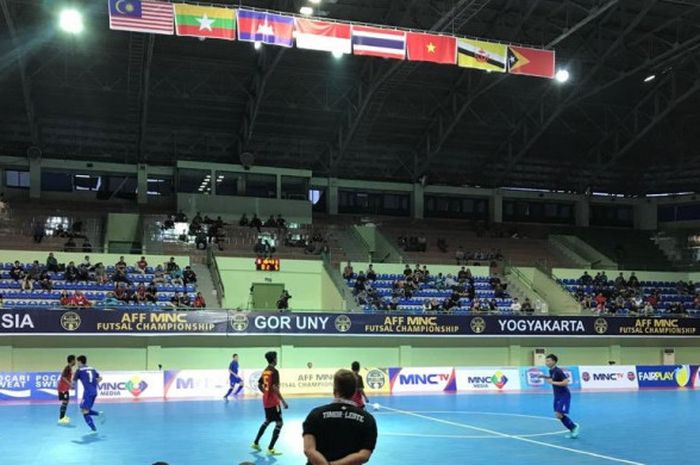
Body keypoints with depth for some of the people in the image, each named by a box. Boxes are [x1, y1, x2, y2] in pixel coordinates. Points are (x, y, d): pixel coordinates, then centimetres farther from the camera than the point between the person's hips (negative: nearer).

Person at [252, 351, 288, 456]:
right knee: (279, 423, -2)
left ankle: (256, 443, 32)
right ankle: (270, 449, -4)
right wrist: (283, 401, -22)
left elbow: (259, 385, 17)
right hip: (273, 401, -9)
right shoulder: (274, 371, -17)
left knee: (267, 421, 26)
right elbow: (275, 387, -24)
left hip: (266, 400, 9)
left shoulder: (265, 371, 8)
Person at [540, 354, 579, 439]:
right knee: (558, 415, 8)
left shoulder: (558, 371, -21)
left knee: (559, 414, -15)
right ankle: (573, 431, 19)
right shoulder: (551, 371, 5)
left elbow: (566, 382, -28)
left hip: (564, 395, -9)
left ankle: (574, 426, 5)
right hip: (557, 395, 9)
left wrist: (553, 382, -27)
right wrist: (545, 377, 9)